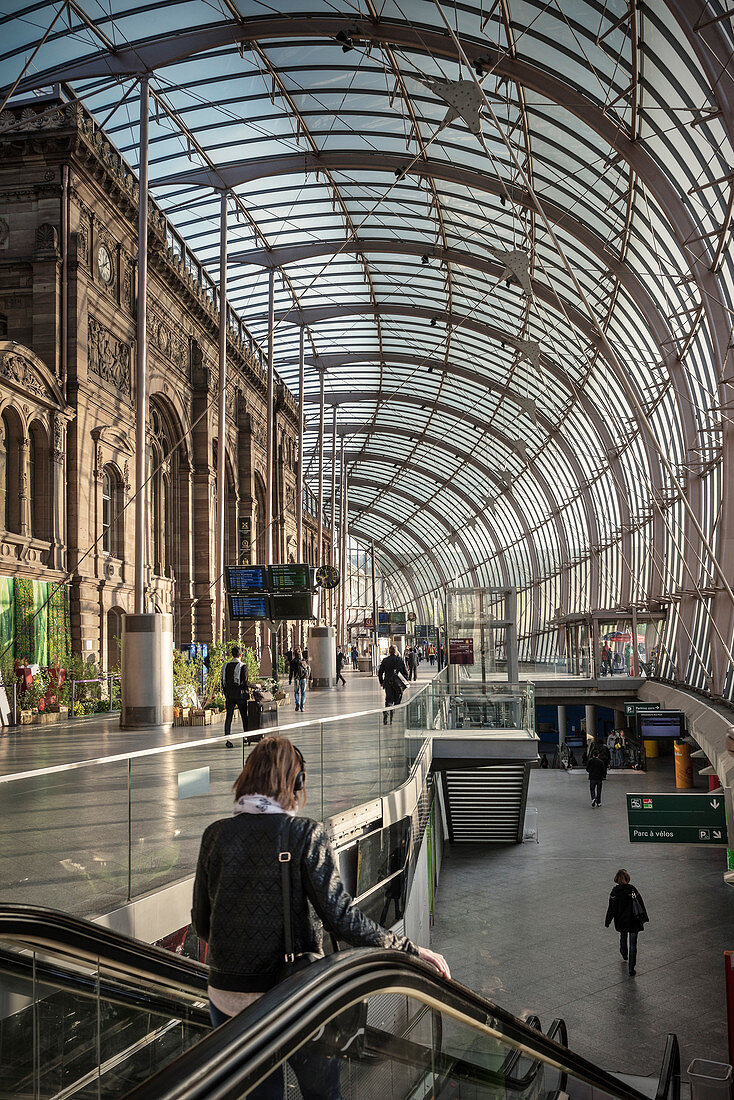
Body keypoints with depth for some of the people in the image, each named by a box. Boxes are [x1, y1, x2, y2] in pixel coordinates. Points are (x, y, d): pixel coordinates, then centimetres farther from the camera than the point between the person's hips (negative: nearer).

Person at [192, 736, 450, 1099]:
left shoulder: (216, 835, -3)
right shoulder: (306, 834, -12)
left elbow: (201, 923, 4)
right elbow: (340, 916, -19)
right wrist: (409, 950, -12)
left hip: (227, 997, 3)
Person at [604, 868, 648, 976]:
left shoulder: (615, 891, -12)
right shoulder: (633, 889, -8)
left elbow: (611, 908, -9)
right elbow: (641, 904, -1)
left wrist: (607, 922, 0)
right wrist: (645, 918, 11)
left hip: (621, 921, 1)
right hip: (634, 921, -1)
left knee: (623, 938, 30)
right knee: (633, 944, 3)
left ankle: (624, 955, 53)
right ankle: (632, 968, -2)